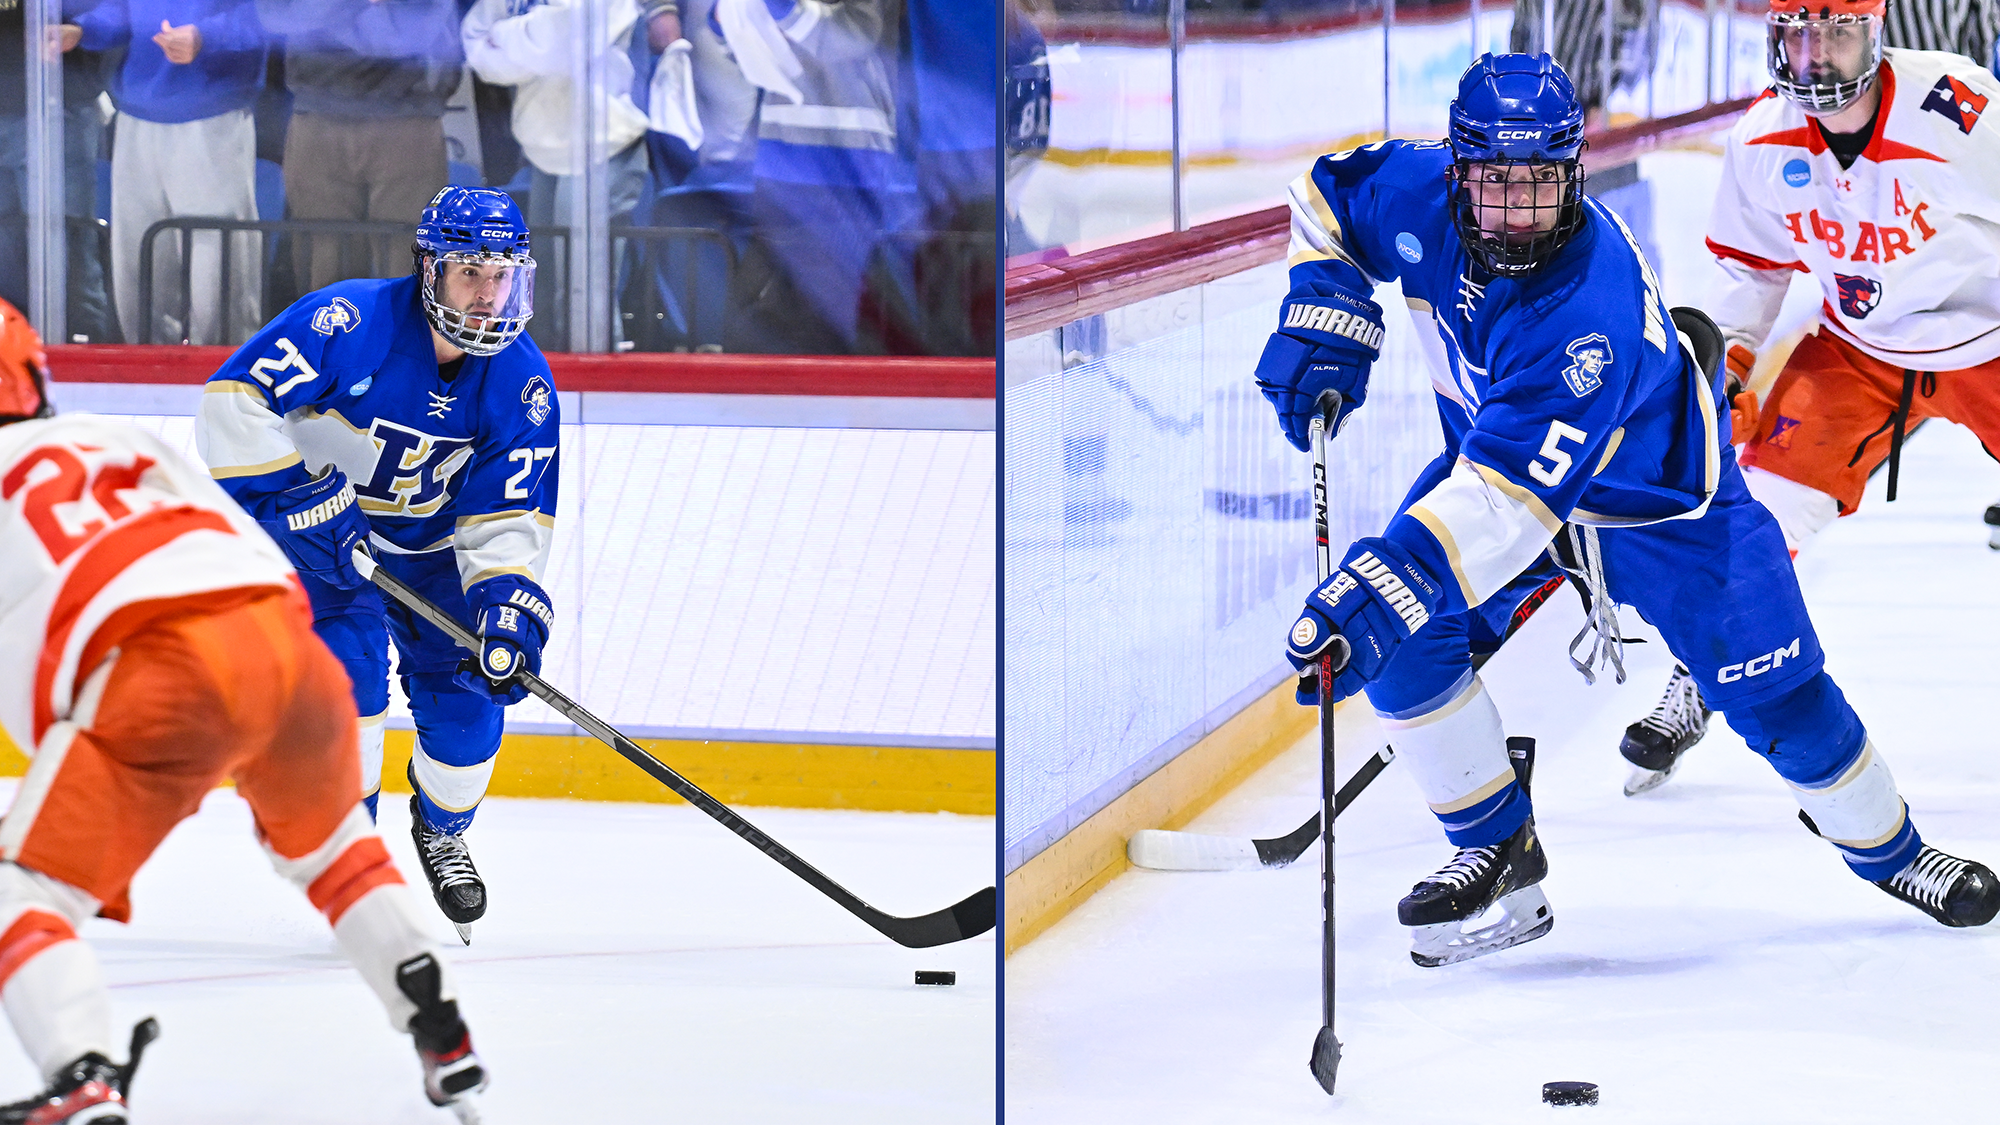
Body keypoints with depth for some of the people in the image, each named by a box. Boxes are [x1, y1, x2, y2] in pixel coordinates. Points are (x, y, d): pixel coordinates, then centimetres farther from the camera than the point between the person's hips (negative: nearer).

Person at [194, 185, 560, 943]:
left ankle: (442, 831, 27)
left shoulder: (521, 381, -15)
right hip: (309, 524, -4)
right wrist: (296, 495, -36)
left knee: (468, 693, -3)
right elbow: (236, 398, -31)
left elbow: (509, 513, -14)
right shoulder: (349, 324, -29)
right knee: (350, 652, -24)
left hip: (425, 540, 4)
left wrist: (509, 604, -29)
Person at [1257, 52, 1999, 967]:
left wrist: (1397, 578, -59)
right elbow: (1328, 197, -1)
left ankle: (1888, 848, 29)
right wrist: (1324, 319, -15)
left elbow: (1514, 496, -50)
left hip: (1657, 493, -5)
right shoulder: (1420, 193, -25)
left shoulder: (1592, 310, -43)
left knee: (1778, 699, -1)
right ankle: (1497, 847, 1)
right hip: (1493, 450, 5)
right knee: (1397, 636, -17)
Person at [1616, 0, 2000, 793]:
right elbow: (1752, 263, 6)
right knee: (1767, 493, -8)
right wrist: (1723, 367, 2)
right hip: (1858, 350, 3)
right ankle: (1698, 684, 7)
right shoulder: (1761, 142, -11)